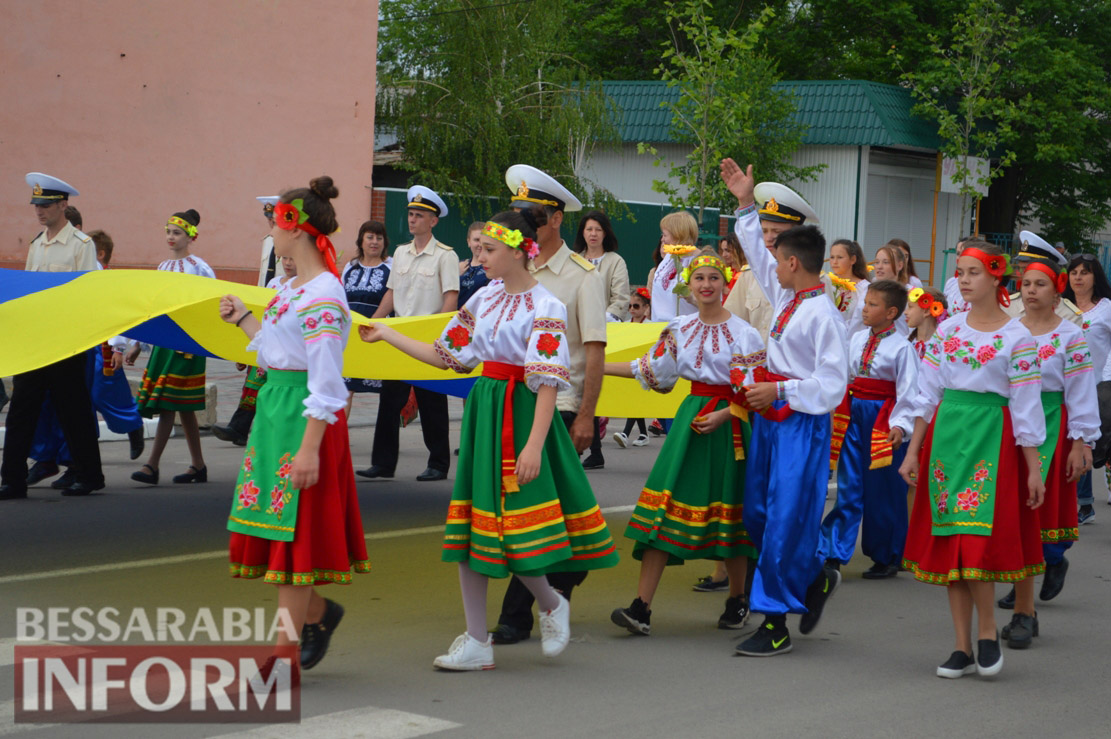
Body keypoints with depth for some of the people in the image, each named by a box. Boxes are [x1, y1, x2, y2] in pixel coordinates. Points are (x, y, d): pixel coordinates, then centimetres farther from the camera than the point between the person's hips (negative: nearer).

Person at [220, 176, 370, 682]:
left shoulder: (324, 294, -16)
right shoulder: (291, 289, 12)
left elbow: (325, 382, -19)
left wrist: (310, 447, -22)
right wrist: (242, 318, 27)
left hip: (304, 418, -9)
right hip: (274, 409, 9)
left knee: (292, 531, -5)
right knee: (274, 525, 12)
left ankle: (285, 654, 1)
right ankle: (317, 612, 31)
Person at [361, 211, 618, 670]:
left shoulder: (544, 307, -11)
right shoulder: (485, 298, 10)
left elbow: (548, 382, -16)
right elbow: (449, 357, 16)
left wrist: (534, 444, -23)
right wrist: (387, 335, 17)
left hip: (522, 414, -7)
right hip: (483, 410, 7)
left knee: (516, 528, -9)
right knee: (473, 525, 6)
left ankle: (551, 604, 21)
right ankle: (477, 644, 12)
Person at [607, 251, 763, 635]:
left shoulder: (742, 333, -6)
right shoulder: (679, 329, 9)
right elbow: (651, 371, 16)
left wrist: (722, 416, -23)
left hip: (727, 424, -4)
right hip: (690, 416, 4)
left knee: (728, 510, 5)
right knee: (666, 501, -7)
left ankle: (737, 600, 26)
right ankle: (641, 607, -12)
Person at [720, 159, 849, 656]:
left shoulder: (823, 315, -15)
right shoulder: (786, 297, 10)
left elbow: (833, 384, -19)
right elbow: (756, 254, 27)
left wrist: (779, 391, -19)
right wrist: (747, 204, 27)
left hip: (802, 423, -9)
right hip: (770, 417, 9)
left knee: (786, 520, -6)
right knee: (757, 514, 14)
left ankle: (776, 625, -1)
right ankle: (815, 579, 32)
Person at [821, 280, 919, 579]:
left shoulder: (901, 347, -9)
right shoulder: (856, 340, 9)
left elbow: (908, 391, -13)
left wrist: (900, 425, -22)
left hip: (883, 419, -5)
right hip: (854, 414, 5)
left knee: (883, 492, 4)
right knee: (848, 487, 4)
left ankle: (886, 558, 17)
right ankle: (833, 554, 3)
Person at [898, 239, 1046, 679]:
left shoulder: (1016, 337, -1)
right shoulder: (946, 331, 10)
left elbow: (1026, 405, -3)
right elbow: (927, 394, 12)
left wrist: (1033, 469, -5)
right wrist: (913, 451, 7)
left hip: (991, 438, -4)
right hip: (945, 435, 4)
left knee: (976, 539, -13)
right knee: (947, 541, 2)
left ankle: (987, 632, 6)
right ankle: (963, 648, 8)